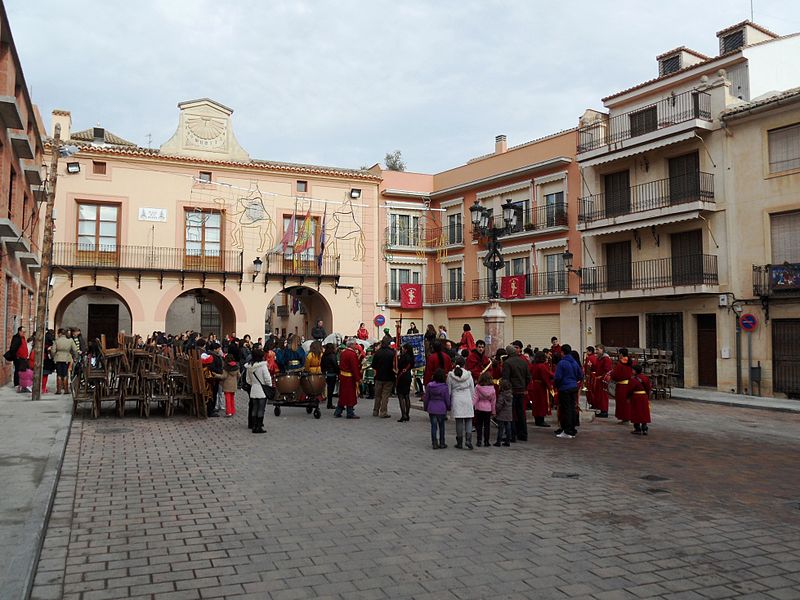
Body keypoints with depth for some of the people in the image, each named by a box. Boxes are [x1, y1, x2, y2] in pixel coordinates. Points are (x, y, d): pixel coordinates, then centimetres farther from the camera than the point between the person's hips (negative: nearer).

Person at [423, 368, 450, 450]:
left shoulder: (429, 386, -3)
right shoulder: (444, 387, -12)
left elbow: (426, 398, 4)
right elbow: (447, 399, -5)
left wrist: (425, 407, 17)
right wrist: (448, 407, 11)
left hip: (431, 409, 2)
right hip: (441, 409, -2)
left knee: (433, 426, 7)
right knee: (441, 426, 11)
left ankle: (434, 443, 7)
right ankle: (442, 443, 17)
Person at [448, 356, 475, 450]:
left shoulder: (450, 375, -3)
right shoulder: (468, 374, -2)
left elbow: (448, 390, 1)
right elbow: (472, 389, 4)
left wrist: (449, 402, 12)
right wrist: (472, 401, 15)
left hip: (456, 400, 0)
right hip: (467, 399, 0)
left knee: (458, 421, 6)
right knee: (468, 420, 6)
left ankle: (459, 442, 10)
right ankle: (468, 440, -7)